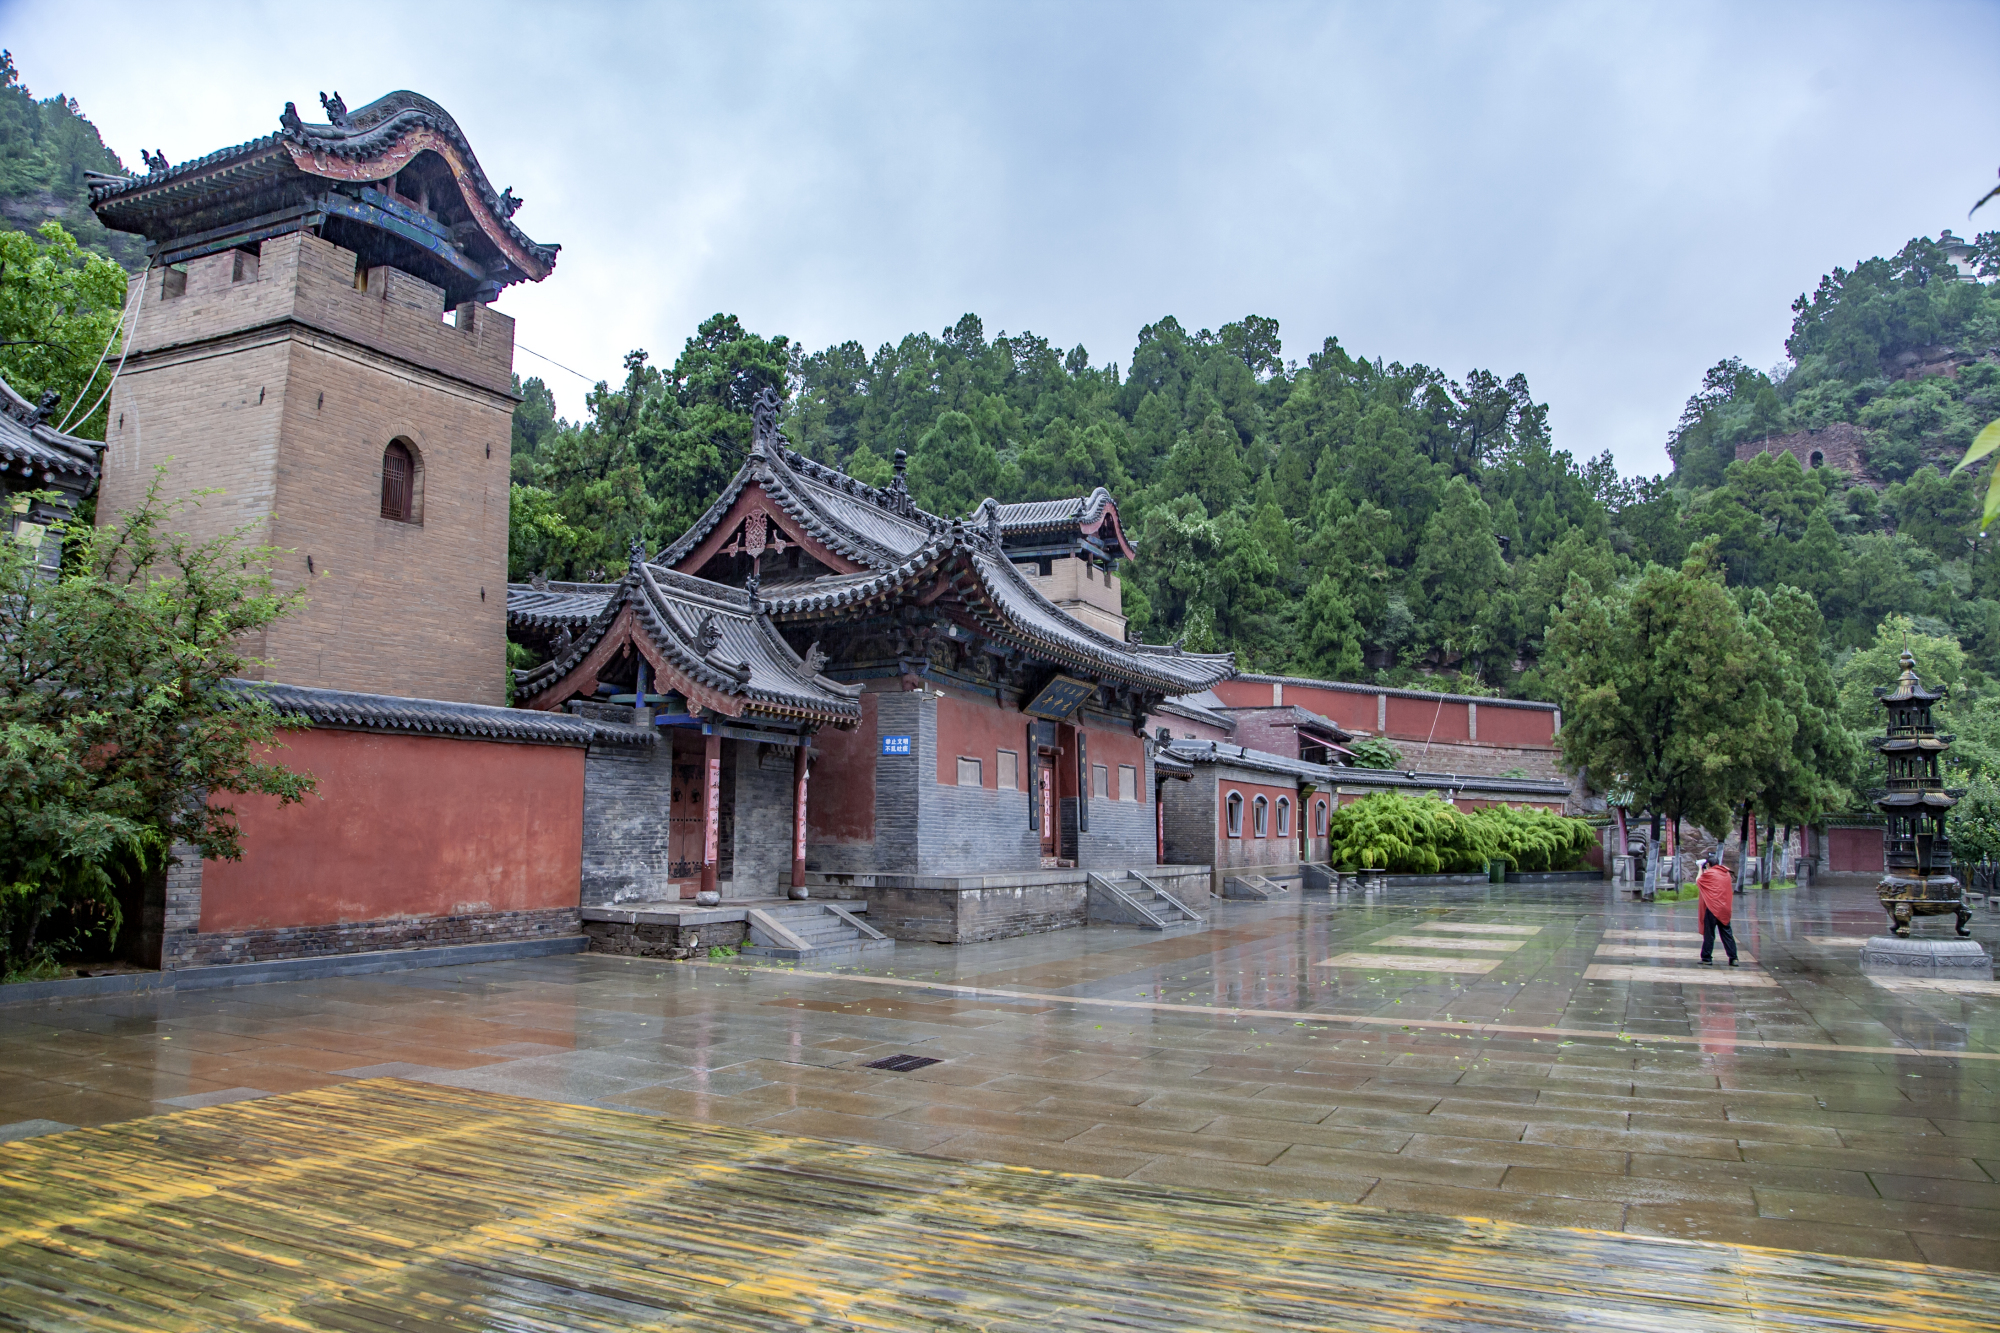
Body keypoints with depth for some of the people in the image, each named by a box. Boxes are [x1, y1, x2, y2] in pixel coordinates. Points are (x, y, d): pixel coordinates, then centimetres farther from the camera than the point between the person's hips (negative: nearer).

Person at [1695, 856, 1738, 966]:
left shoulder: (1709, 873, -9)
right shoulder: (1726, 873, 10)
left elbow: (1698, 881, 6)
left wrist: (1701, 869, 18)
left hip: (1712, 908, -6)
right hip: (1725, 908, 6)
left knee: (1709, 933, 1)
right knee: (1727, 933, 8)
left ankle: (1707, 958, 4)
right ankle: (1733, 958, 4)